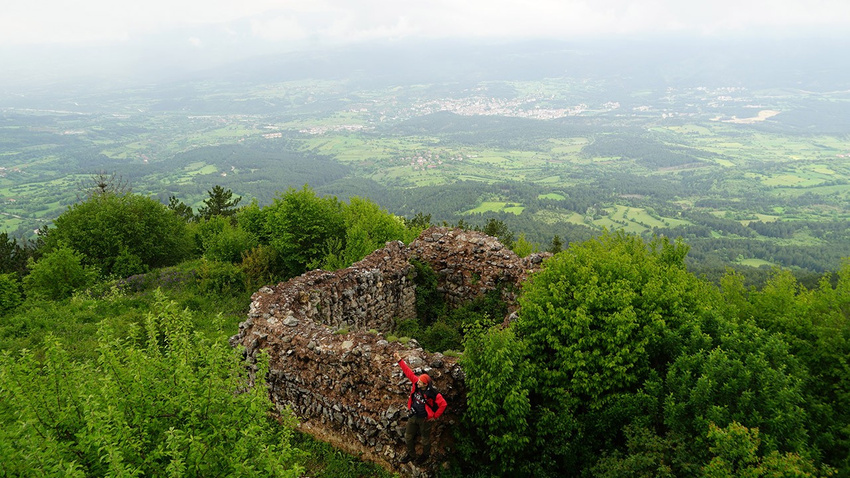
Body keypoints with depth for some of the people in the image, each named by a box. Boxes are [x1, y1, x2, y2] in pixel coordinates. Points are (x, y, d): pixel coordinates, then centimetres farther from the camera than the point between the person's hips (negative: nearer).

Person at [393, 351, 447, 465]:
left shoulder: (432, 393, -29)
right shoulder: (416, 383, -15)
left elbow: (443, 404, -23)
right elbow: (408, 372, -10)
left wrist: (435, 416, -14)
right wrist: (400, 360, -13)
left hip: (424, 419, -5)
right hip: (413, 416, 6)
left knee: (425, 438, 18)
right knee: (408, 436, 20)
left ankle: (425, 455, 45)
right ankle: (410, 453, 46)